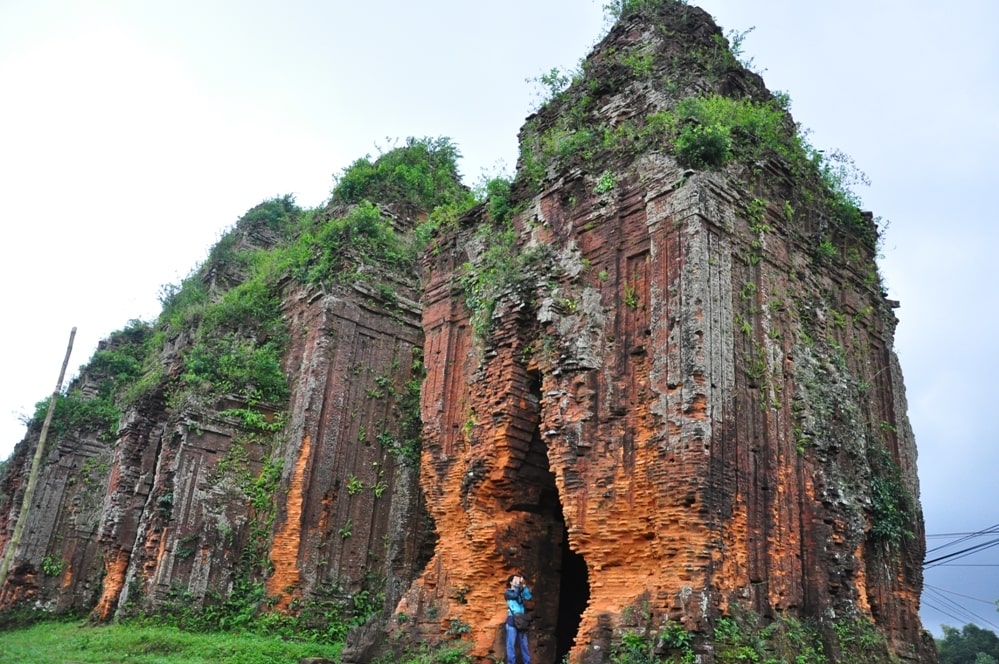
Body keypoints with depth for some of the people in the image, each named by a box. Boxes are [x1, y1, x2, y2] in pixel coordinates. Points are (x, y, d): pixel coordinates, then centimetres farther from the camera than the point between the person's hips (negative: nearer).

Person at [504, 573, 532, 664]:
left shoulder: (521, 592, 16)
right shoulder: (507, 592, 2)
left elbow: (528, 596, -3)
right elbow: (515, 595, -18)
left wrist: (524, 585, -9)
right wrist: (518, 585, -10)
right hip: (512, 620, -4)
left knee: (524, 643, 8)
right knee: (511, 644, -4)